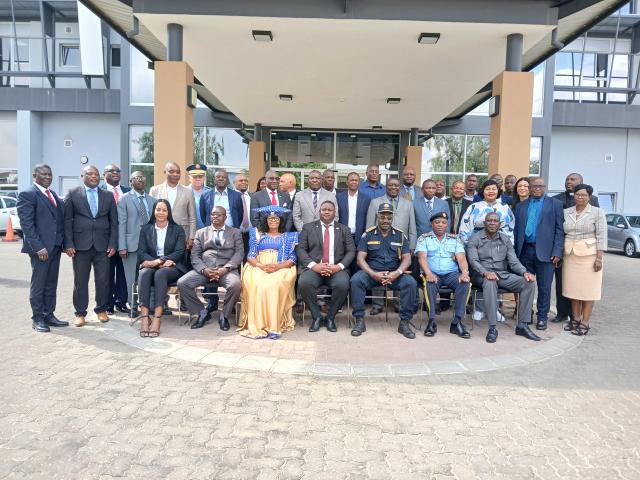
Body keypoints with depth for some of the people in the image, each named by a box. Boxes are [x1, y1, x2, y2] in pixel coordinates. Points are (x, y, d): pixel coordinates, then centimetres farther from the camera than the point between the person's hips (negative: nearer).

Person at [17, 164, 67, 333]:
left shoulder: (54, 195, 16)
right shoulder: (27, 195, -7)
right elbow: (26, 223, -14)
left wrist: (64, 242, 6)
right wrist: (38, 247, -19)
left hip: (55, 246, 7)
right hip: (40, 247, -7)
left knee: (51, 284, 13)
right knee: (38, 284, 3)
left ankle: (49, 315, 22)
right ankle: (37, 319, 13)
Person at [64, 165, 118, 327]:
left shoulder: (108, 196, 10)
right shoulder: (72, 194, 4)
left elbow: (114, 222, 9)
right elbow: (67, 220, 1)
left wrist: (113, 244, 1)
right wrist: (68, 244, -6)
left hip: (102, 245, 2)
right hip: (81, 245, -1)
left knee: (103, 280, 5)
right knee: (80, 281, 4)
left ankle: (101, 310, 20)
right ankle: (80, 313, 15)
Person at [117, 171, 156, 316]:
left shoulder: (152, 200, 13)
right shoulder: (124, 199, 2)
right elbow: (121, 223, -3)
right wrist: (122, 247, -10)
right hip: (132, 244, -3)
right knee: (132, 278, 4)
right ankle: (134, 307, 14)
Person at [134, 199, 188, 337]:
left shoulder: (177, 230, 10)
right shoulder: (145, 229, 15)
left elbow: (179, 253, -3)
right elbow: (141, 252, 5)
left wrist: (158, 261, -17)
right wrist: (160, 262, -13)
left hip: (172, 267, -2)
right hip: (151, 265, 2)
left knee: (160, 273, -35)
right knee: (144, 273, -33)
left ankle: (157, 319, -42)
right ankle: (144, 317, -40)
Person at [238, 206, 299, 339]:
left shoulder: (288, 236, 21)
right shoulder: (257, 234, 23)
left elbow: (292, 258, 8)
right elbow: (250, 256, 11)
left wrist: (278, 266, -12)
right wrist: (261, 265, -11)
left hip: (281, 268, -1)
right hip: (258, 267, 1)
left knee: (275, 284, -36)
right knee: (256, 284, -34)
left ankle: (275, 326, -35)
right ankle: (258, 326, -33)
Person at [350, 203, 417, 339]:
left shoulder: (400, 236, 10)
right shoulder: (368, 234, 6)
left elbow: (407, 259, 2)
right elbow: (360, 258, -2)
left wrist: (396, 273, -19)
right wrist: (373, 274, -19)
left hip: (394, 274, 1)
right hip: (371, 273, -1)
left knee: (410, 282, -28)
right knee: (356, 280, -31)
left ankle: (404, 322, -15)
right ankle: (359, 320, -20)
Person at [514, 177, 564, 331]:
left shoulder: (555, 204, 5)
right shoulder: (521, 206, 14)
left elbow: (559, 230, -1)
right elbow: (516, 230, 11)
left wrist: (557, 252, -9)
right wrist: (515, 251, 3)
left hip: (545, 252, -3)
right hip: (525, 250, 3)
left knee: (544, 287, 2)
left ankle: (542, 318, 14)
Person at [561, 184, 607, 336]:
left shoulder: (597, 212, -3)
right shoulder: (566, 212, 7)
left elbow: (601, 236, -7)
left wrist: (599, 258, -13)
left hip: (589, 255, -4)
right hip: (570, 255, 4)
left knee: (588, 289, 1)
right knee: (573, 288, 9)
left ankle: (584, 324, 6)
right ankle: (576, 319, 20)